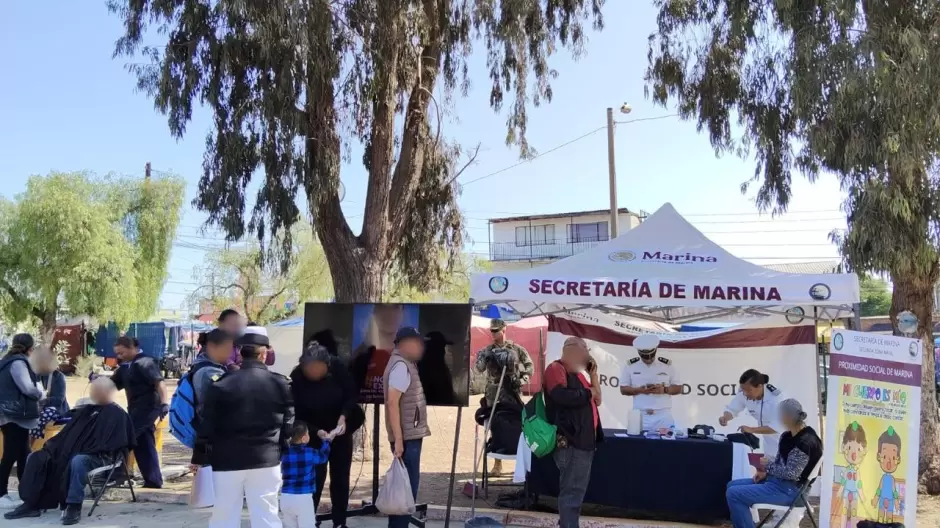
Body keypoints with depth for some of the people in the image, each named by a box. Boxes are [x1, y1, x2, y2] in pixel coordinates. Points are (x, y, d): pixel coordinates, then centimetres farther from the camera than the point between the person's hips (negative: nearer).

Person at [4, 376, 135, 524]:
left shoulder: (117, 414, -2)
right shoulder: (86, 410, 21)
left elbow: (112, 445, -14)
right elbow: (68, 433, 22)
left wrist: (87, 452, -20)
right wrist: (51, 445, 5)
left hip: (99, 458, -8)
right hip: (73, 453, 8)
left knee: (78, 461, -41)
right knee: (36, 457, -4)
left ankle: (74, 507, -32)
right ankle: (32, 504, -10)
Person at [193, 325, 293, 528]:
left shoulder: (222, 384, -5)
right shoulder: (280, 384, -2)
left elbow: (207, 426, -3)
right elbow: (288, 425, 3)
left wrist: (199, 457, 7)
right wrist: (284, 453, 15)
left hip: (227, 460, 0)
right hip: (266, 460, 1)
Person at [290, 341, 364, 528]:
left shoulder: (337, 366, -20)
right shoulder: (296, 378, -23)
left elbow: (352, 393, -10)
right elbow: (297, 414, -17)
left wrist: (343, 416, -24)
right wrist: (317, 432, -29)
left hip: (340, 431, 2)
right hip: (314, 435, -2)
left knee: (340, 478, 7)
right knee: (315, 479, -3)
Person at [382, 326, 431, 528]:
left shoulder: (406, 364, 15)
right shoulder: (400, 366, -16)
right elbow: (392, 402, -23)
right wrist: (398, 439, -25)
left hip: (411, 435, 10)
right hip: (406, 437, -10)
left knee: (407, 486, 14)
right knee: (407, 487, -7)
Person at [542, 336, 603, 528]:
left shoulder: (577, 374, 20)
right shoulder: (556, 368, -9)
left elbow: (597, 400, 17)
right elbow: (561, 396, -26)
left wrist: (593, 374, 8)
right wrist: (588, 393, -11)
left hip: (584, 441, 10)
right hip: (570, 442, -10)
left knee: (576, 490, 15)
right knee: (572, 491, -9)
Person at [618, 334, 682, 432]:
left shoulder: (667, 365, 2)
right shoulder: (631, 365, 3)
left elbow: (679, 389, 6)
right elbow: (623, 389, 5)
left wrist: (664, 389, -14)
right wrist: (639, 390, -13)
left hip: (663, 416, 0)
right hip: (640, 416, 0)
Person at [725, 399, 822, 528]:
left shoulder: (806, 441, -23)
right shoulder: (787, 436, 6)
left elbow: (790, 473, -24)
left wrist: (768, 466, -10)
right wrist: (765, 472, -1)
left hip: (788, 490, -10)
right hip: (777, 480, 10)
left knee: (733, 494, -15)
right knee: (732, 485, 13)